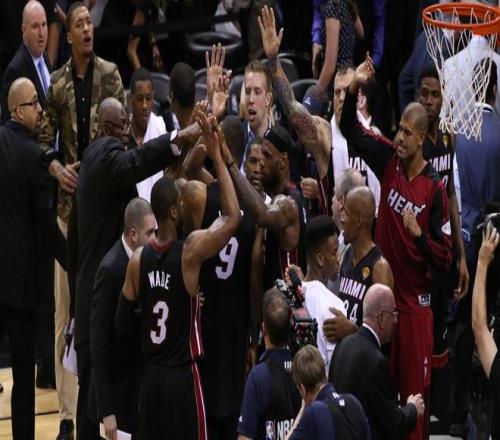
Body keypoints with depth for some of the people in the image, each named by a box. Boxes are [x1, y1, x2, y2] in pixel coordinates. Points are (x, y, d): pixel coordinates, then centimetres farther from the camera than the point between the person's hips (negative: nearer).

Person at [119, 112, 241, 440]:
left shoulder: (138, 259, 0)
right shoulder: (191, 251, -15)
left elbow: (123, 319, 6)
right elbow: (232, 217, -10)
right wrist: (216, 155, -8)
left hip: (150, 375, 5)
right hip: (183, 375, -5)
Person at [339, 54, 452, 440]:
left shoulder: (435, 189, -12)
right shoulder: (388, 160, 1)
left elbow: (445, 259, -10)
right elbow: (352, 131, 4)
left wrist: (419, 234, -27)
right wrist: (354, 90, -13)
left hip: (415, 304, -5)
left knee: (415, 394, -1)